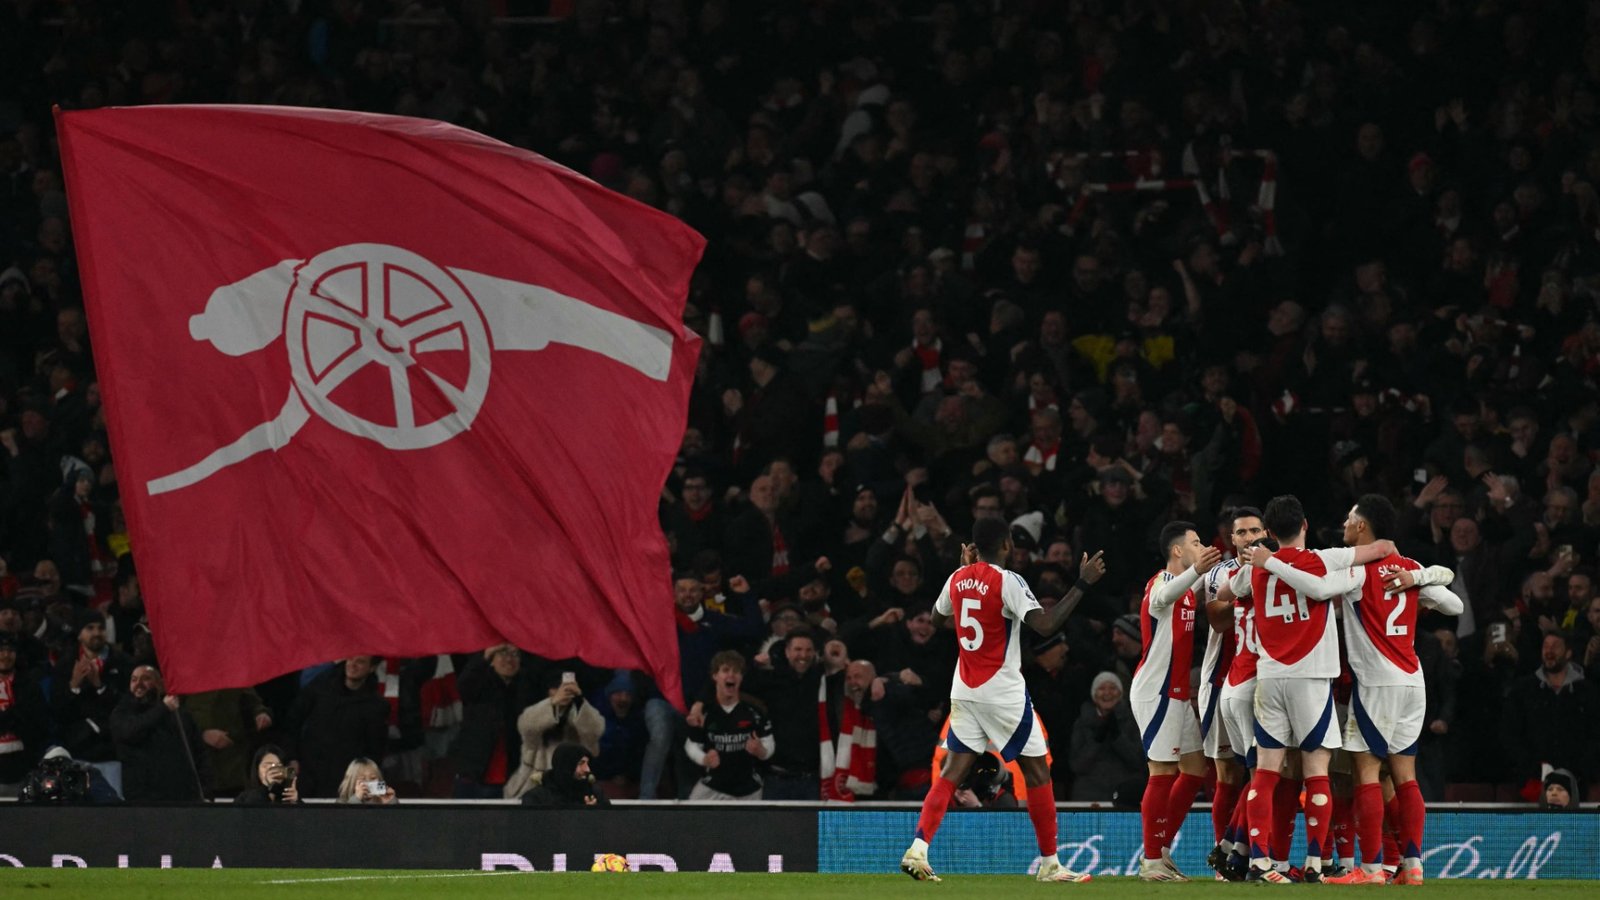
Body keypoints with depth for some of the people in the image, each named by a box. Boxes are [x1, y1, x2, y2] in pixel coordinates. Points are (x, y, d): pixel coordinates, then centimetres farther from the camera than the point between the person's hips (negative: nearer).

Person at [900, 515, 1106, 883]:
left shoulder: (957, 579, 4)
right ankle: (1050, 864, 8)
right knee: (1037, 771, 5)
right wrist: (1083, 583, -21)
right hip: (1002, 691, -6)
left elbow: (936, 619, 24)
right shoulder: (1007, 581, -16)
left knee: (953, 770, 6)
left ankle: (918, 849, -10)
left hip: (965, 689, 6)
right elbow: (1045, 625, -25)